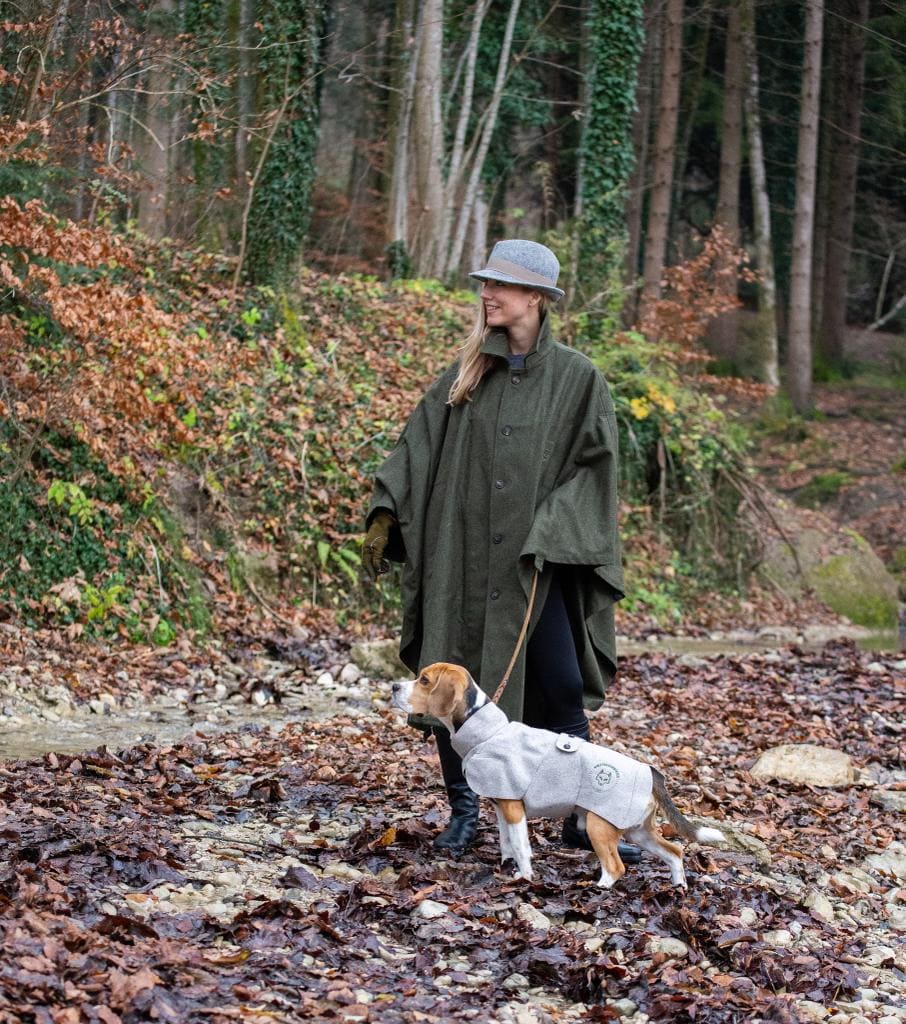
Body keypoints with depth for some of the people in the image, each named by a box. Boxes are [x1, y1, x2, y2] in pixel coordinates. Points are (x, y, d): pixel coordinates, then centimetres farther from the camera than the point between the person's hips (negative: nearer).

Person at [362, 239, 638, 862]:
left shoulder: (576, 378, -1)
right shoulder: (467, 374, 9)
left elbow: (592, 463, -4)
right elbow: (419, 445, 7)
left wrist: (548, 539, -12)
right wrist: (385, 514, -5)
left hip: (534, 562, -3)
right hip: (459, 556, 3)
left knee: (561, 688, -4)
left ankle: (581, 817, 9)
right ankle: (463, 810, 18)